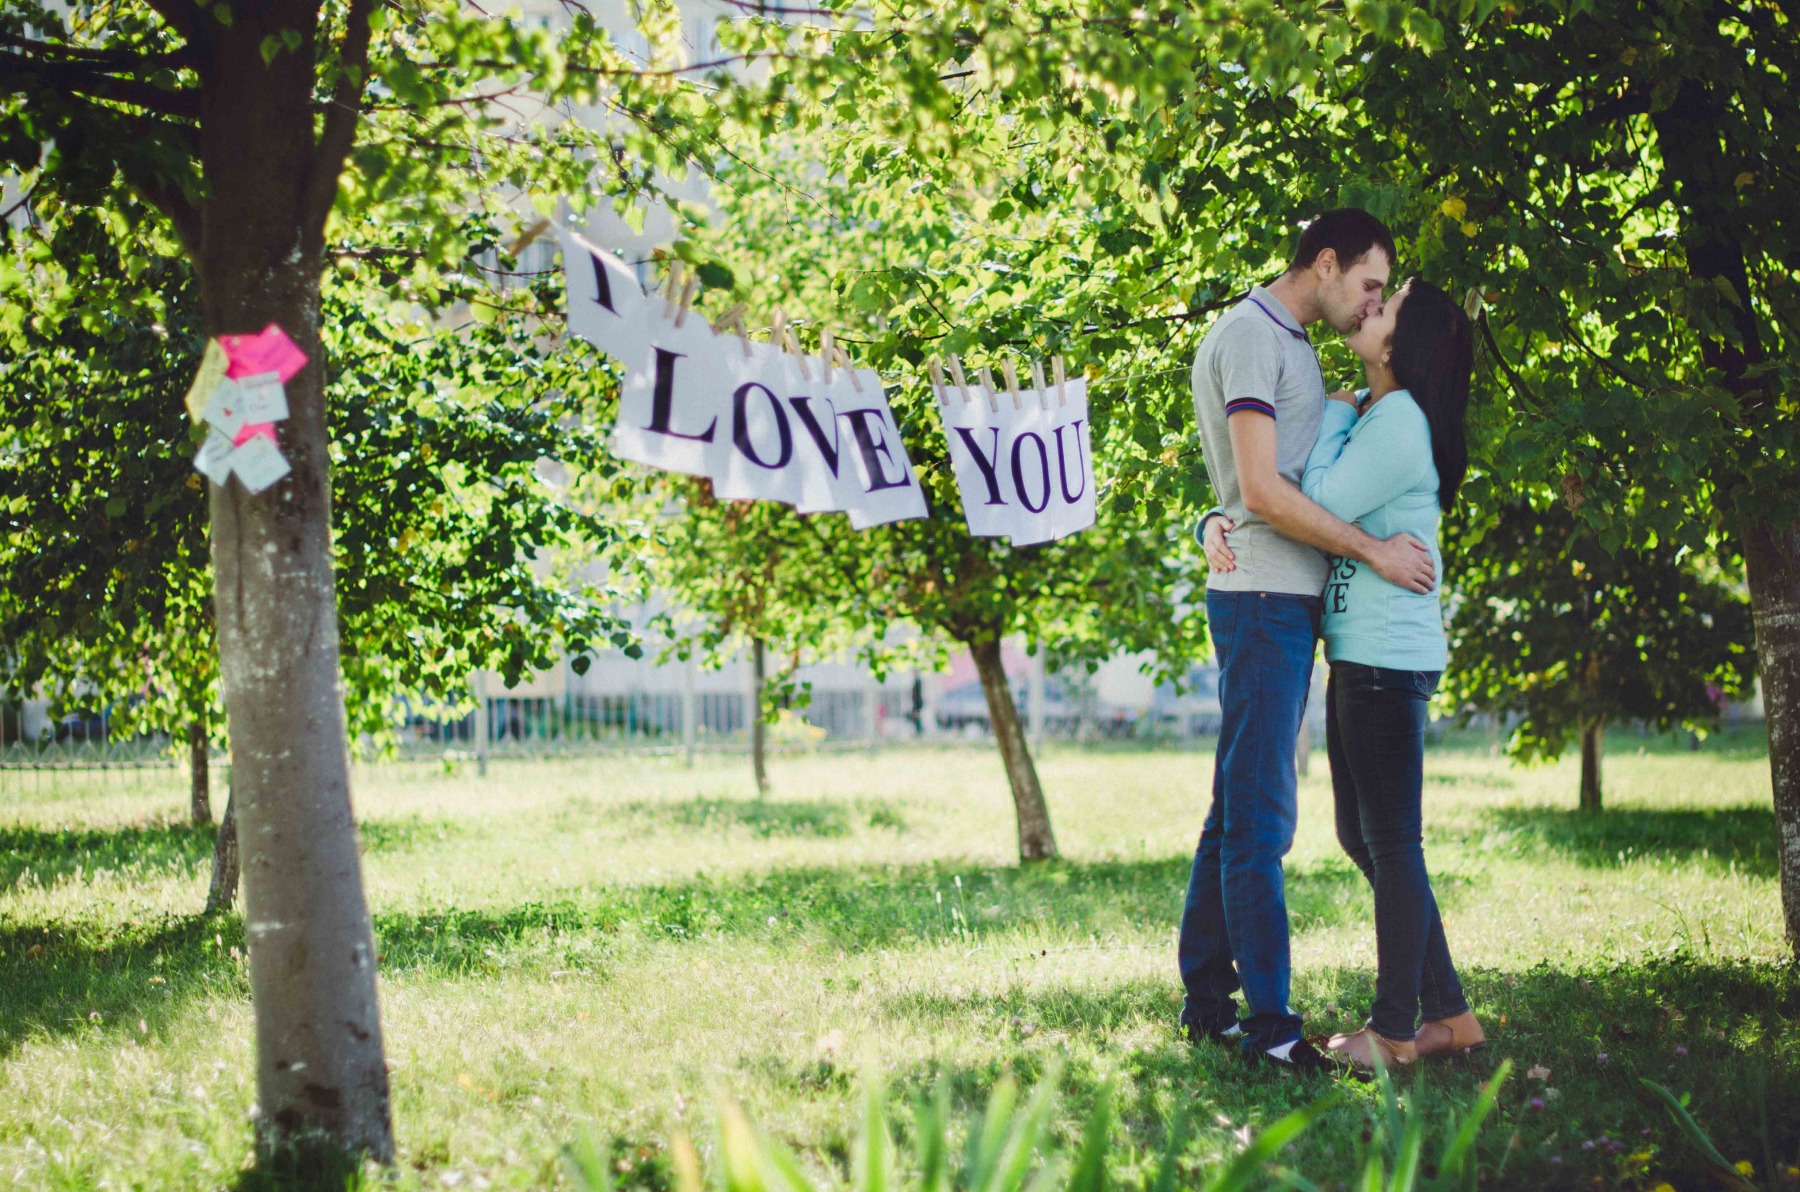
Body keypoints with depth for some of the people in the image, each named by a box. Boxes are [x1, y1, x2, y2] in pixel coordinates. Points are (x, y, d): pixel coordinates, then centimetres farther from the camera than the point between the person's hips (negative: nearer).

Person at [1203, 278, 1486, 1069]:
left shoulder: (1399, 420, -15)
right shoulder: (1363, 412, 15)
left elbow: (1320, 505, -20)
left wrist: (1333, 416, -7)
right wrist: (1219, 523, -1)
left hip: (1388, 657, -10)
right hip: (1357, 655, 10)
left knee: (1391, 842, -3)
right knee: (1362, 836, 13)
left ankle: (1394, 1032, 3)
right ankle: (1448, 1014, 18)